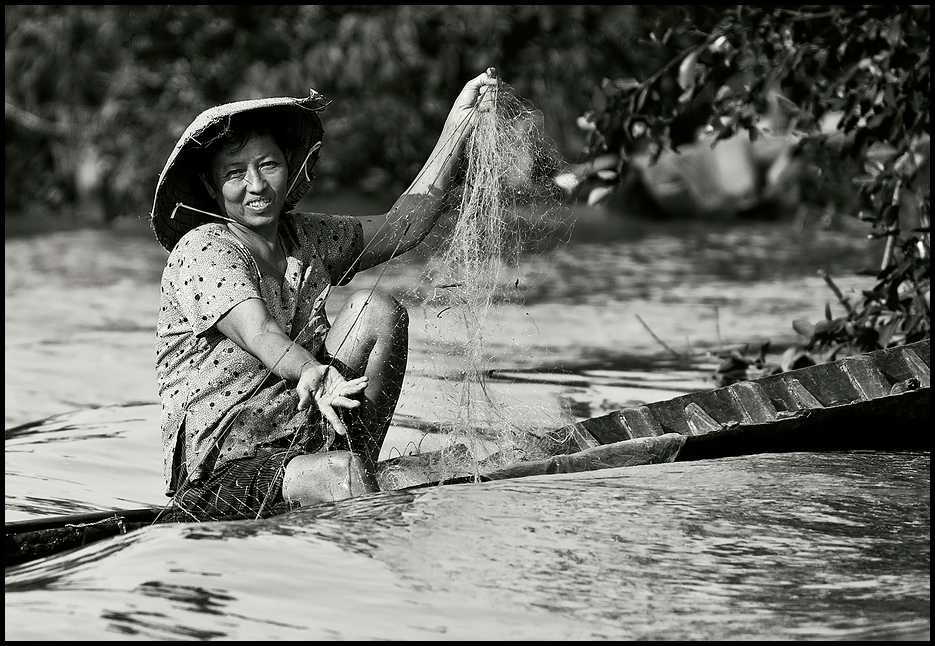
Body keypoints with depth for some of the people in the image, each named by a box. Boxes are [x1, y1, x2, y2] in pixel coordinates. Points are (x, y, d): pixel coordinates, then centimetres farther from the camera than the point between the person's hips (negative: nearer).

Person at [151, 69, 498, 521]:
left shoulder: (302, 238, 12)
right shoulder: (201, 250, -12)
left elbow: (400, 229, 17)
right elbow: (259, 334, -28)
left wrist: (458, 124, 14)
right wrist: (313, 374, -50)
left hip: (302, 440, 8)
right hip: (223, 471, -8)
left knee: (377, 310, -6)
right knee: (340, 473, -37)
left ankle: (359, 460, -8)